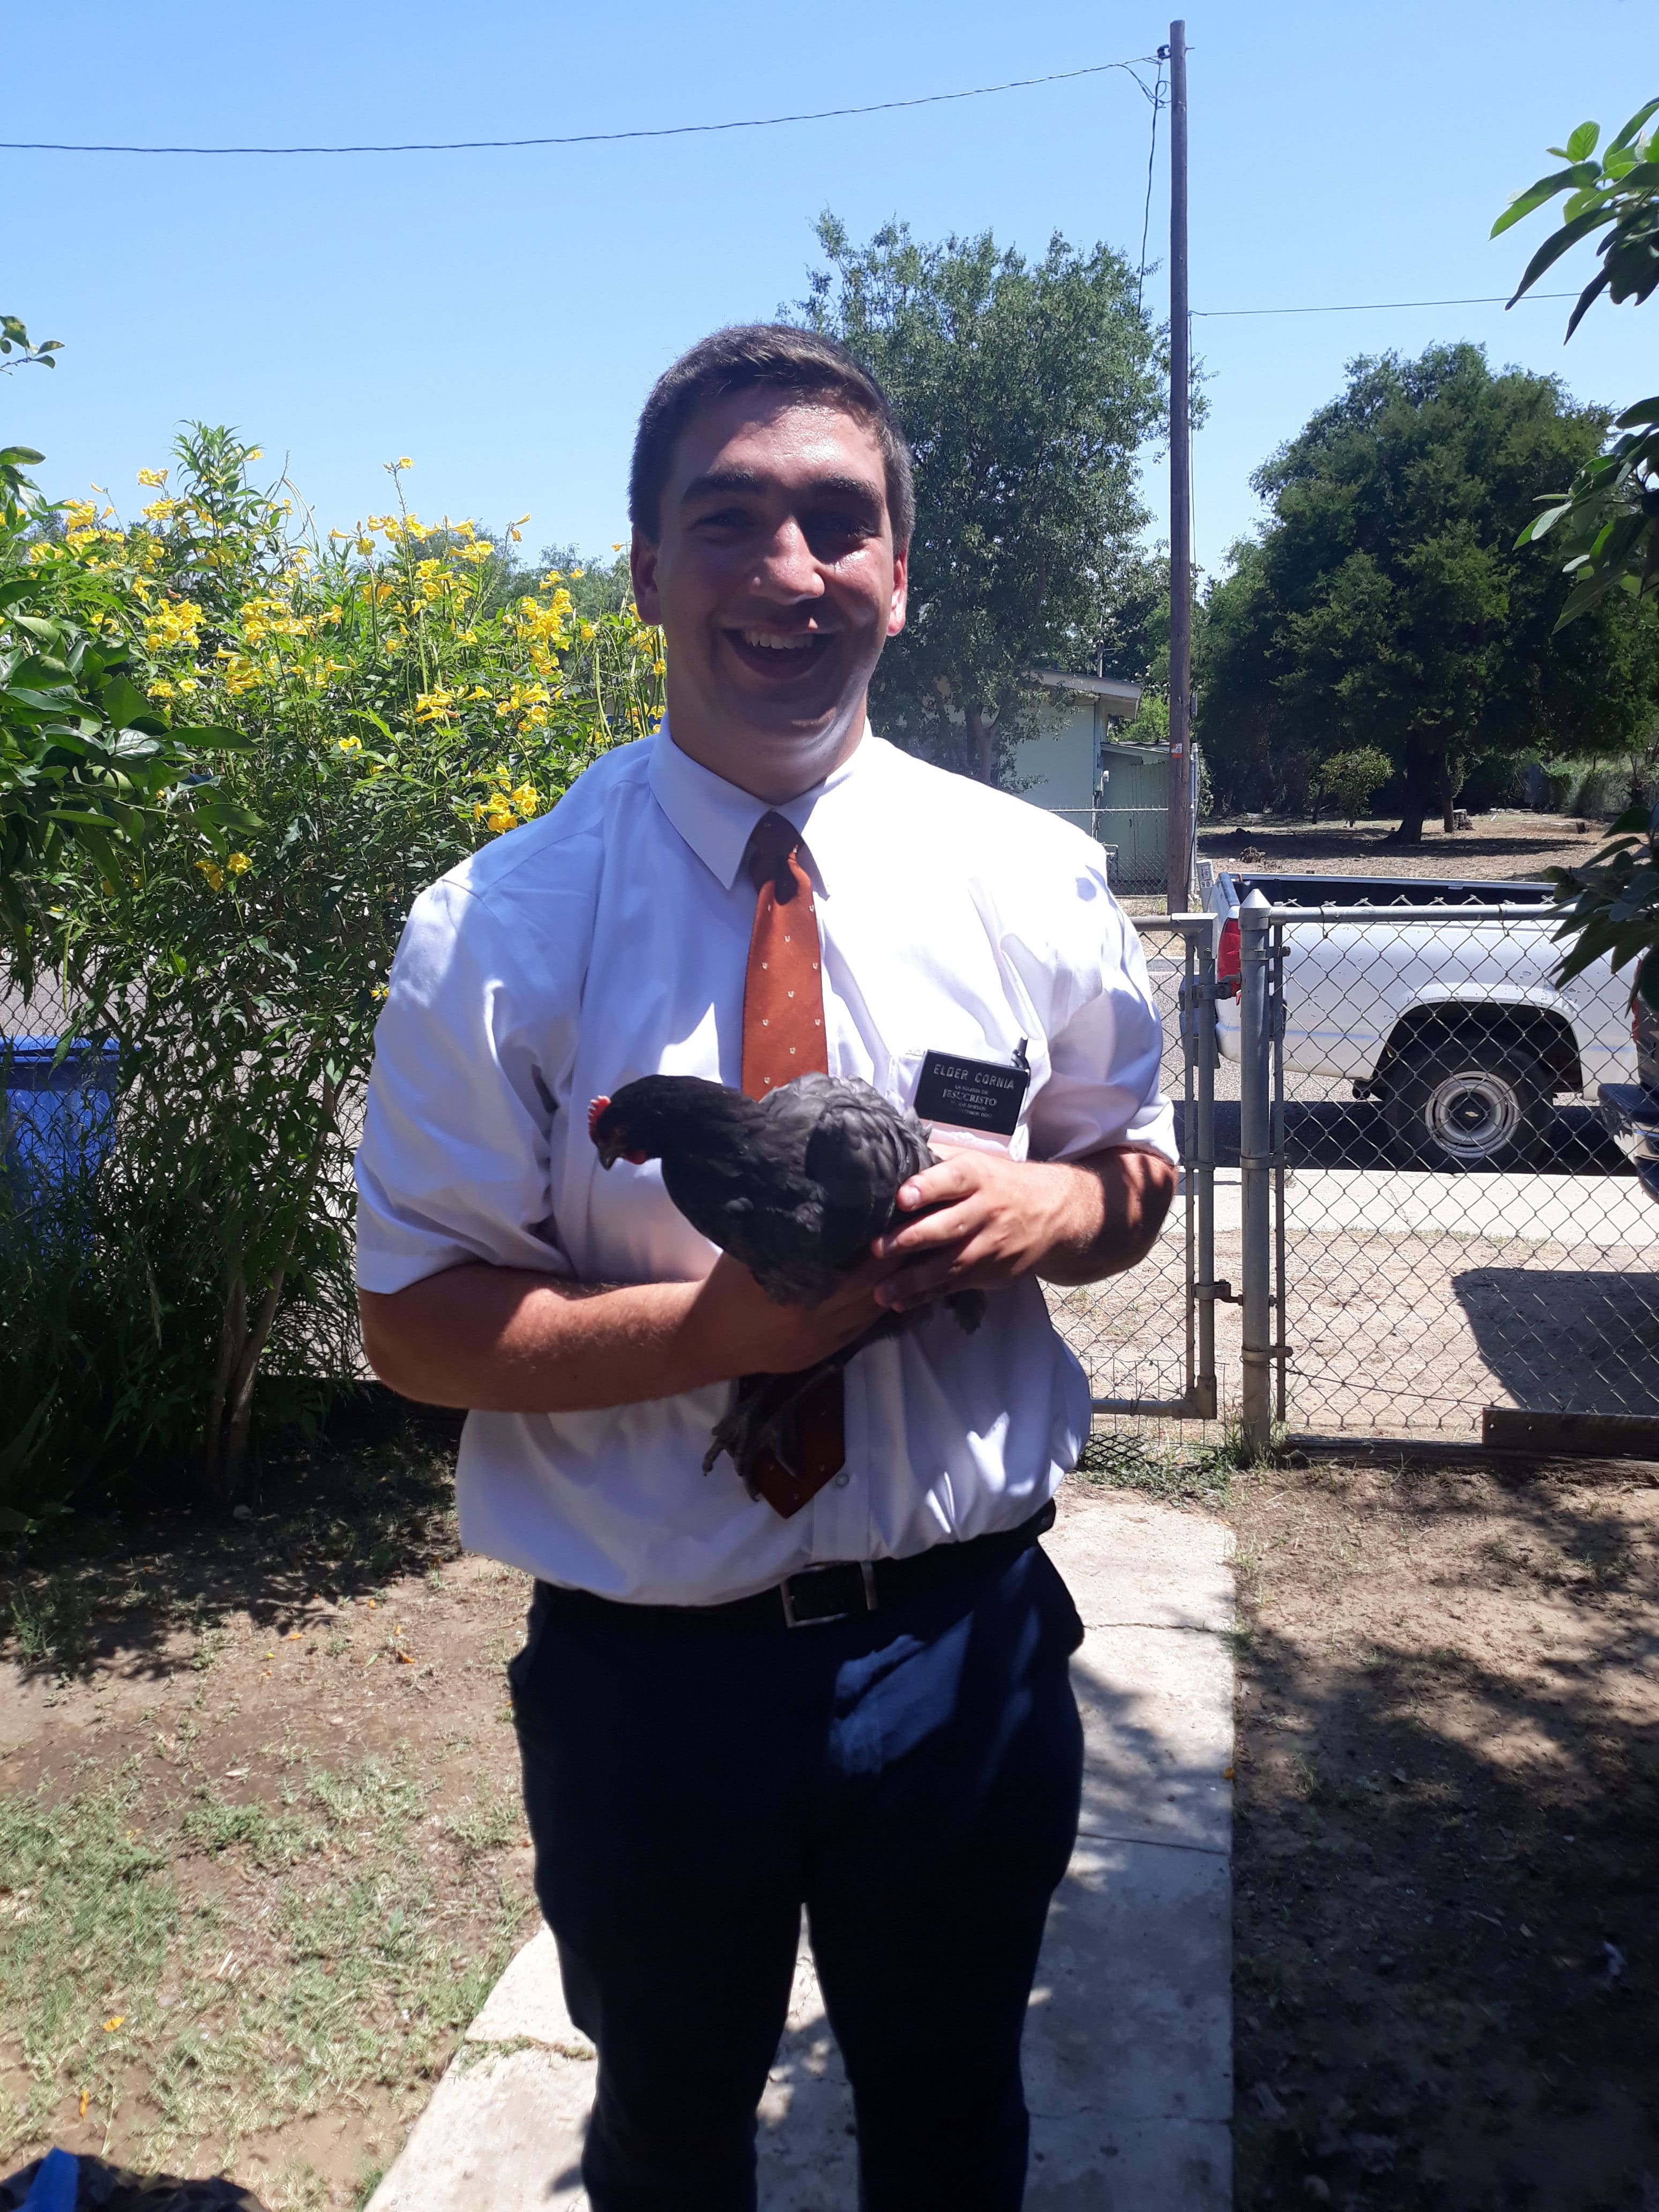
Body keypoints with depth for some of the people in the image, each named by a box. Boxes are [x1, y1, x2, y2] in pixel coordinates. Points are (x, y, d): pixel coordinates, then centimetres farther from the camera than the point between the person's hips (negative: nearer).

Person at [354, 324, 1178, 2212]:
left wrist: (1042, 1203, -17)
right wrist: (719, 1321, -26)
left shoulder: (1033, 881, -5)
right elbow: (417, 1323, -10)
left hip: (964, 1640, 2)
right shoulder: (501, 926, -13)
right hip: (641, 1672, -1)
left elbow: (1137, 1176, 7)